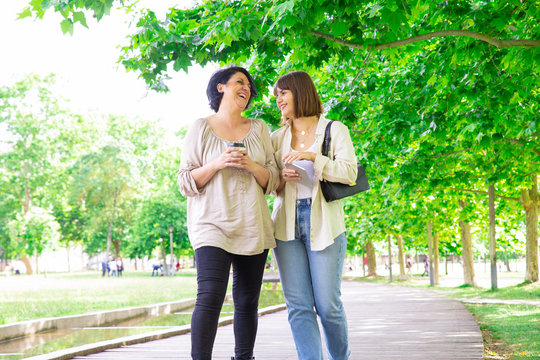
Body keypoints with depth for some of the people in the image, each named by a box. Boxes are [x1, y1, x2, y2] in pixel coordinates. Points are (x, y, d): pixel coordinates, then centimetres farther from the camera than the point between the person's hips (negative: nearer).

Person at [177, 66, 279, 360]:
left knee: (247, 302, 4)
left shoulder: (259, 129, 13)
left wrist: (251, 166, -9)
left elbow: (272, 181, 11)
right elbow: (186, 183, 2)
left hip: (252, 227, 4)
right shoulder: (201, 128, 5)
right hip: (213, 223, -3)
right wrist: (218, 164, -13)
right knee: (210, 297, -18)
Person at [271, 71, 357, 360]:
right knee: (298, 306, -5)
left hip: (324, 224, -3)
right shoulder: (277, 138, 16)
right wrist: (281, 179, -5)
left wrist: (313, 157, -18)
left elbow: (350, 173, -7)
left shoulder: (334, 131, 6)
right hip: (287, 224, 3)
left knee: (328, 305, -4)